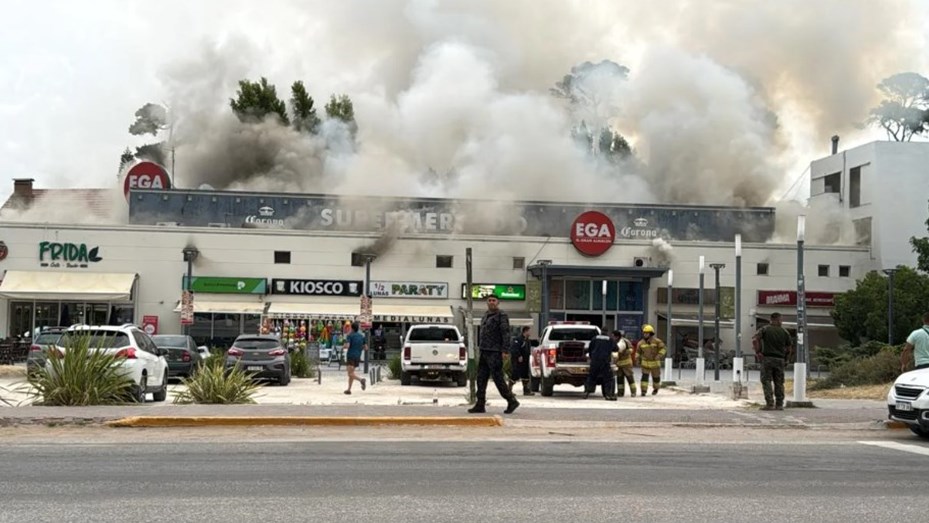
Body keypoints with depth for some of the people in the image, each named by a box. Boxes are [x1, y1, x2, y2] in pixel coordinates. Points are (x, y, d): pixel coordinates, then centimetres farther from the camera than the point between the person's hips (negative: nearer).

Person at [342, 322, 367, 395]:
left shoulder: (350, 336, -7)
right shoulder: (362, 336, 9)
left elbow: (347, 346, -20)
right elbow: (366, 348, 9)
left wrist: (343, 346, 3)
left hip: (350, 357, -6)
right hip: (358, 357, 6)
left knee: (350, 374, -11)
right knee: (351, 373, 16)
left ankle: (361, 380, -35)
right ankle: (349, 389, 14)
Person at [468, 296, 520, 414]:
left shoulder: (502, 316, -8)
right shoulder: (486, 315, 17)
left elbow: (506, 334, -15)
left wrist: (504, 351, -21)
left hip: (495, 353, -8)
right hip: (484, 352, 8)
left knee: (498, 378, -7)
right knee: (481, 379, 6)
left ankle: (511, 401, 4)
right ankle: (480, 405, 8)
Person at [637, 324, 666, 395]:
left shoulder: (656, 341, -12)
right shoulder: (641, 343, -2)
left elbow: (663, 349, -10)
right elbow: (638, 352, 11)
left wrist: (659, 355, -23)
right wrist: (638, 360, 5)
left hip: (655, 363, -1)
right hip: (645, 363, 1)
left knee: (655, 377, 14)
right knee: (644, 376, -14)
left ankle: (655, 388, 41)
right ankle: (643, 391, -13)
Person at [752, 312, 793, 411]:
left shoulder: (765, 329, 2)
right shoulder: (785, 332, 7)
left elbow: (755, 339, -13)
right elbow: (789, 348, 8)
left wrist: (757, 352, -8)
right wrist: (786, 359, 18)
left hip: (767, 358, -2)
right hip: (780, 360, 2)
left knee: (766, 381, -2)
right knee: (779, 383, 9)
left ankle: (770, 404, -10)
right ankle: (779, 404, 9)